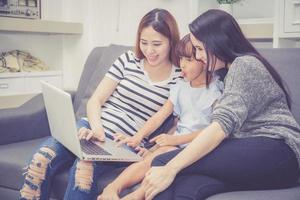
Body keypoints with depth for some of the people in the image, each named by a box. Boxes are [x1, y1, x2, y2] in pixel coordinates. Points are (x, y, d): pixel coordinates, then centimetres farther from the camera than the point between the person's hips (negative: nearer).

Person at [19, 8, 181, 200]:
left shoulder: (180, 78, 0)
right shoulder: (128, 60, 7)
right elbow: (95, 101, 5)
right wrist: (96, 127, -15)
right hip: (92, 127, 3)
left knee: (84, 167, -33)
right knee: (42, 159, -22)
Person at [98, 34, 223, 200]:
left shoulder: (216, 92, -3)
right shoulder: (180, 87, 15)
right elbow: (160, 115, 8)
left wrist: (175, 139, -17)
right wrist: (138, 137, -6)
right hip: (177, 141, 5)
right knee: (149, 159, -25)